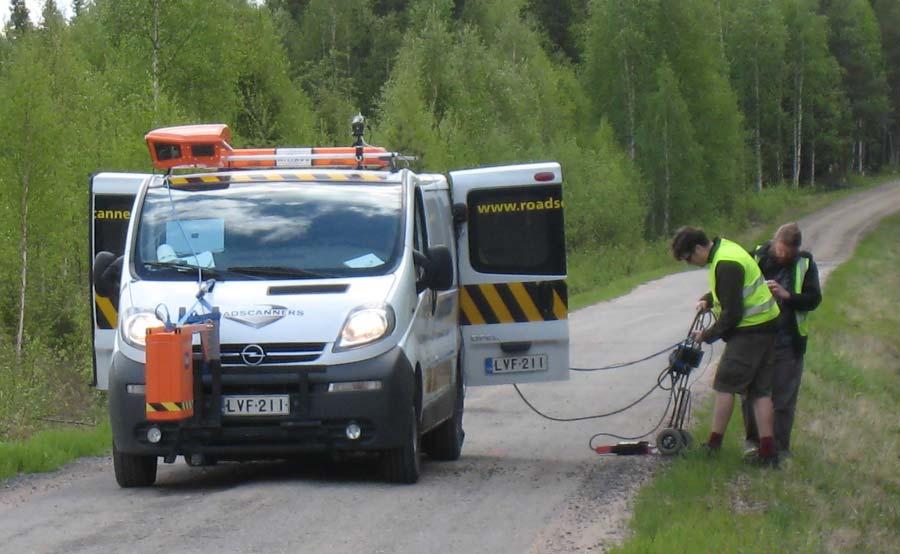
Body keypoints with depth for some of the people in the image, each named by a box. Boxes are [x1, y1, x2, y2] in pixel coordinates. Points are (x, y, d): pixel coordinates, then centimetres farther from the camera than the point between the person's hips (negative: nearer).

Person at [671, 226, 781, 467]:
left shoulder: (726, 265, -22)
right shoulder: (724, 248, 11)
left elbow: (732, 314, -21)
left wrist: (707, 335, -8)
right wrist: (707, 301, 9)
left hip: (749, 332, -10)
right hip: (766, 328, 10)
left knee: (725, 385, -2)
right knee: (760, 390, 8)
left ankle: (714, 445, 3)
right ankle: (767, 451, 6)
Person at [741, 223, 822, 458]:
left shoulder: (805, 265, 1)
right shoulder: (756, 258, 1)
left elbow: (814, 299, -4)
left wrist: (787, 295, -19)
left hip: (788, 342, -1)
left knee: (784, 397, 4)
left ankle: (780, 447, 12)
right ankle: (753, 440, 21)